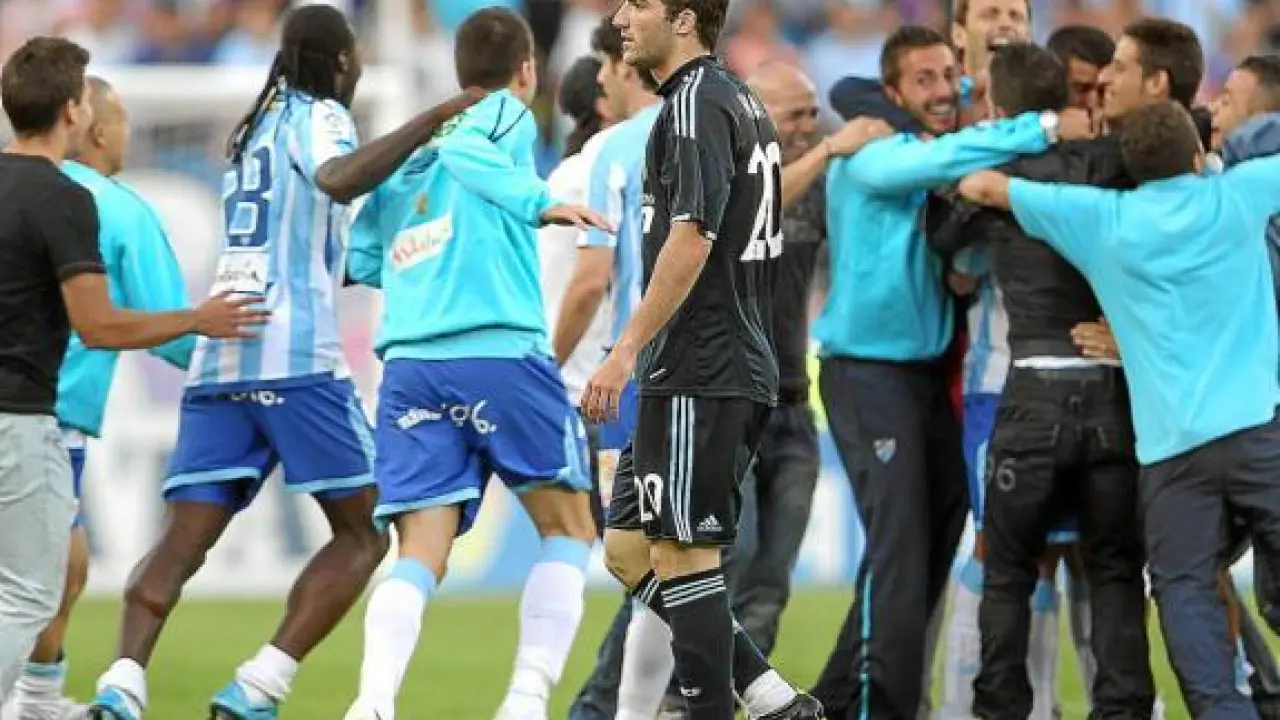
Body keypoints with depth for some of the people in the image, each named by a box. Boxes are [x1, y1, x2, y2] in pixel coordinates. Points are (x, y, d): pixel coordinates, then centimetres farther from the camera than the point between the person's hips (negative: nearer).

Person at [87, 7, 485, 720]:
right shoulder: (319, 116, 2)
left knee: (183, 541, -2)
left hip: (217, 360, 7)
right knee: (363, 533, 4)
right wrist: (433, 121, -24)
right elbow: (338, 178, -22)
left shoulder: (258, 126, 25)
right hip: (296, 358, -7)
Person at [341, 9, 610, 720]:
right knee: (568, 530, 10)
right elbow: (461, 148, -15)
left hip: (410, 364, 5)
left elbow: (362, 259, 26)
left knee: (420, 556, 0)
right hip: (503, 354, -5)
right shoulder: (510, 116, 7)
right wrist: (540, 203, -21)